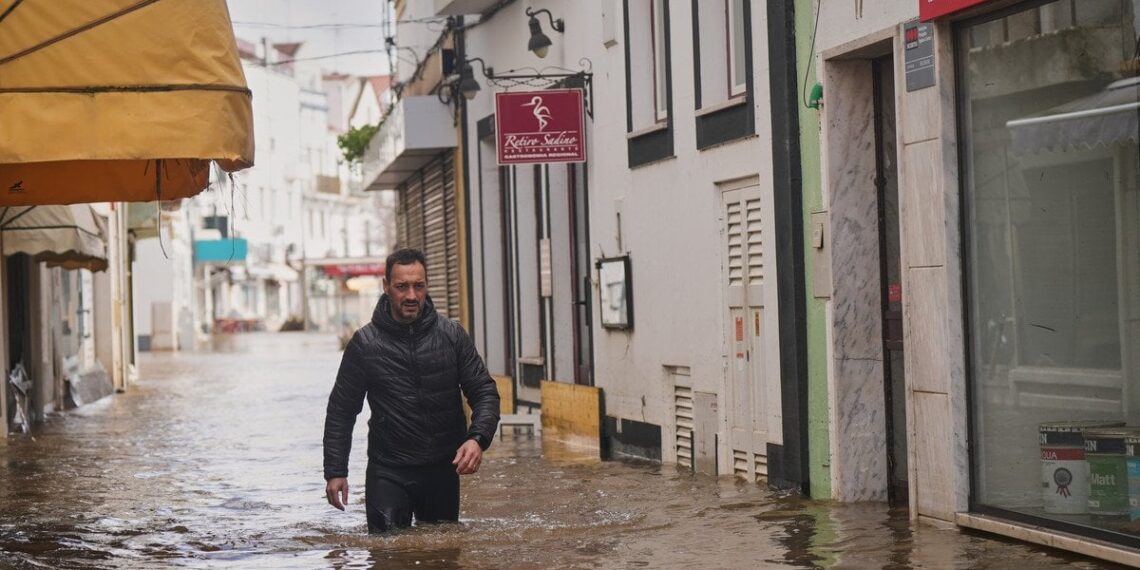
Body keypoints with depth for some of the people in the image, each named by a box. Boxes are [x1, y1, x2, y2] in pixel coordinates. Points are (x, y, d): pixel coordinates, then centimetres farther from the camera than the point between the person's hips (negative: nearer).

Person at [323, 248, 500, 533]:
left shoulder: (452, 335, 2)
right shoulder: (365, 343, -2)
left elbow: (484, 392, 3)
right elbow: (341, 410, 4)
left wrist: (477, 438, -16)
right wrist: (335, 471, -1)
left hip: (443, 469, 2)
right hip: (387, 473, -2)